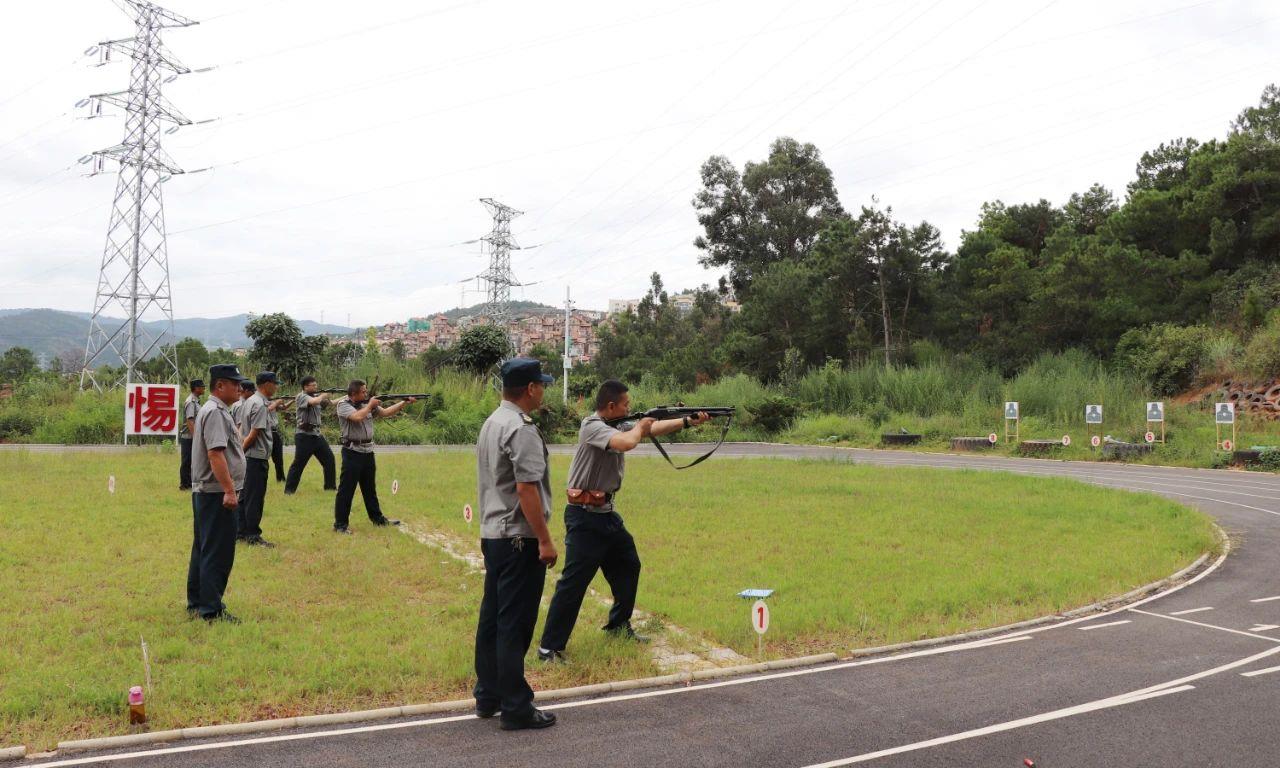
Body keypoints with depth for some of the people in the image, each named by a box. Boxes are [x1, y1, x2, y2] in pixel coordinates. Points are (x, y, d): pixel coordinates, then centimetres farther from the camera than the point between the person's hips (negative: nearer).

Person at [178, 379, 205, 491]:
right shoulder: (191, 402, -16)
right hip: (188, 437, -9)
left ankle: (189, 483, 21)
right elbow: (189, 421, -22)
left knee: (191, 461, 14)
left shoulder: (196, 401, 14)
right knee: (187, 461, -2)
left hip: (193, 437, 9)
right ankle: (184, 484, 4)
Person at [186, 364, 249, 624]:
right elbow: (216, 453, -24)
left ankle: (196, 603, 25)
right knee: (218, 553, -7)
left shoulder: (210, 410, 18)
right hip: (217, 493, -11)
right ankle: (211, 610, -4)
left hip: (202, 492, 11)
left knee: (203, 549, 17)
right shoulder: (216, 412, -15)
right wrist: (229, 490, -27)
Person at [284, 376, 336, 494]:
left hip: (317, 435, 8)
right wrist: (323, 395, -10)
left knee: (329, 458, 10)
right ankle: (289, 489, 4)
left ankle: (330, 486, 20)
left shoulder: (316, 396, 13)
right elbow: (314, 401, -29)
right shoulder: (302, 396, -11)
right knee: (298, 464, -4)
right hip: (304, 436, -8)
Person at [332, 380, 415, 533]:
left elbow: (385, 412, 10)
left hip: (368, 452, 7)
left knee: (370, 488, 18)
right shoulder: (343, 405, -11)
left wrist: (404, 403, 3)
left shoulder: (367, 403, 9)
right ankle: (340, 524, 4)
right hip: (352, 452, -7)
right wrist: (370, 405, -12)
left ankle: (378, 518, 29)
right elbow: (358, 417, -27)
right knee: (346, 490, -2)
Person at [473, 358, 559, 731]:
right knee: (514, 625, -4)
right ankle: (515, 708, 3)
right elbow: (526, 489, -22)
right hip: (520, 538, -10)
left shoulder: (491, 422, 14)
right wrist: (545, 540, -18)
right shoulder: (521, 428, -17)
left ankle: (487, 697, 24)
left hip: (492, 534, 10)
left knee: (492, 618, 15)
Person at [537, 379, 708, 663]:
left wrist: (688, 421, 5)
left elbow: (653, 428, 13)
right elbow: (628, 443, -34)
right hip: (584, 515, -10)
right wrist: (640, 426, -12)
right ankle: (550, 647, -2)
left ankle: (619, 626, 38)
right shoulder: (592, 427, -19)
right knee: (574, 581, -8)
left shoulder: (618, 425, 8)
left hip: (607, 512, 10)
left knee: (628, 567, 21)